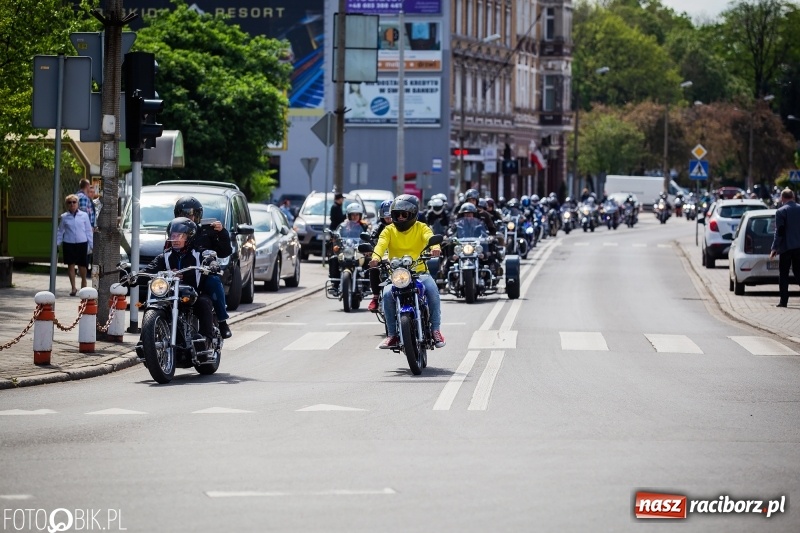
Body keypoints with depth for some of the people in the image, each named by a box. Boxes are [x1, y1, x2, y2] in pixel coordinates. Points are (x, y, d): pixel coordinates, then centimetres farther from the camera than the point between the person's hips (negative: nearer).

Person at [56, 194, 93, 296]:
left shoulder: (84, 215, 3)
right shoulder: (64, 217, 4)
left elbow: (88, 231, 8)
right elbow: (60, 232, 12)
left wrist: (92, 245, 6)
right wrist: (56, 244, 8)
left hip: (82, 243, 0)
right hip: (69, 244, 0)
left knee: (82, 265, 5)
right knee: (71, 265, -3)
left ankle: (84, 286, 27)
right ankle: (73, 288, 4)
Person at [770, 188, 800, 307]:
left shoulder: (781, 212, -10)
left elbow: (779, 232, -13)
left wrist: (774, 248, -8)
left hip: (786, 247, -4)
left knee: (783, 275, 4)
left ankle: (784, 301, 1)